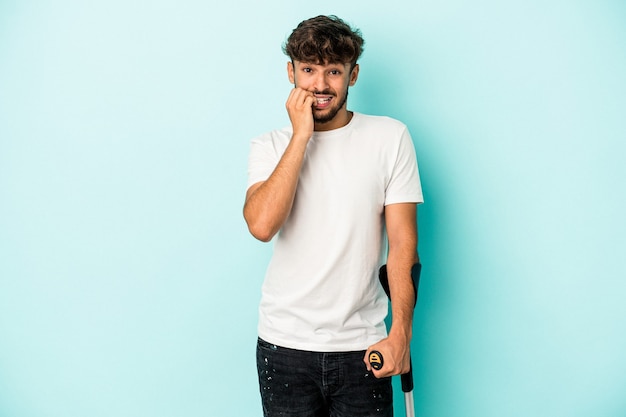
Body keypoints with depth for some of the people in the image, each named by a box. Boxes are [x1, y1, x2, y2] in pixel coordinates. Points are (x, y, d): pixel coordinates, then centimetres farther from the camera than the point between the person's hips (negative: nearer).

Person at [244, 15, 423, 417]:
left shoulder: (390, 137, -2)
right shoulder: (269, 146, 2)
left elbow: (403, 241, -4)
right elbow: (262, 225, -16)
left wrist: (400, 333, -11)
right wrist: (301, 135, -14)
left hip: (360, 345, -1)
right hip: (285, 343, 1)